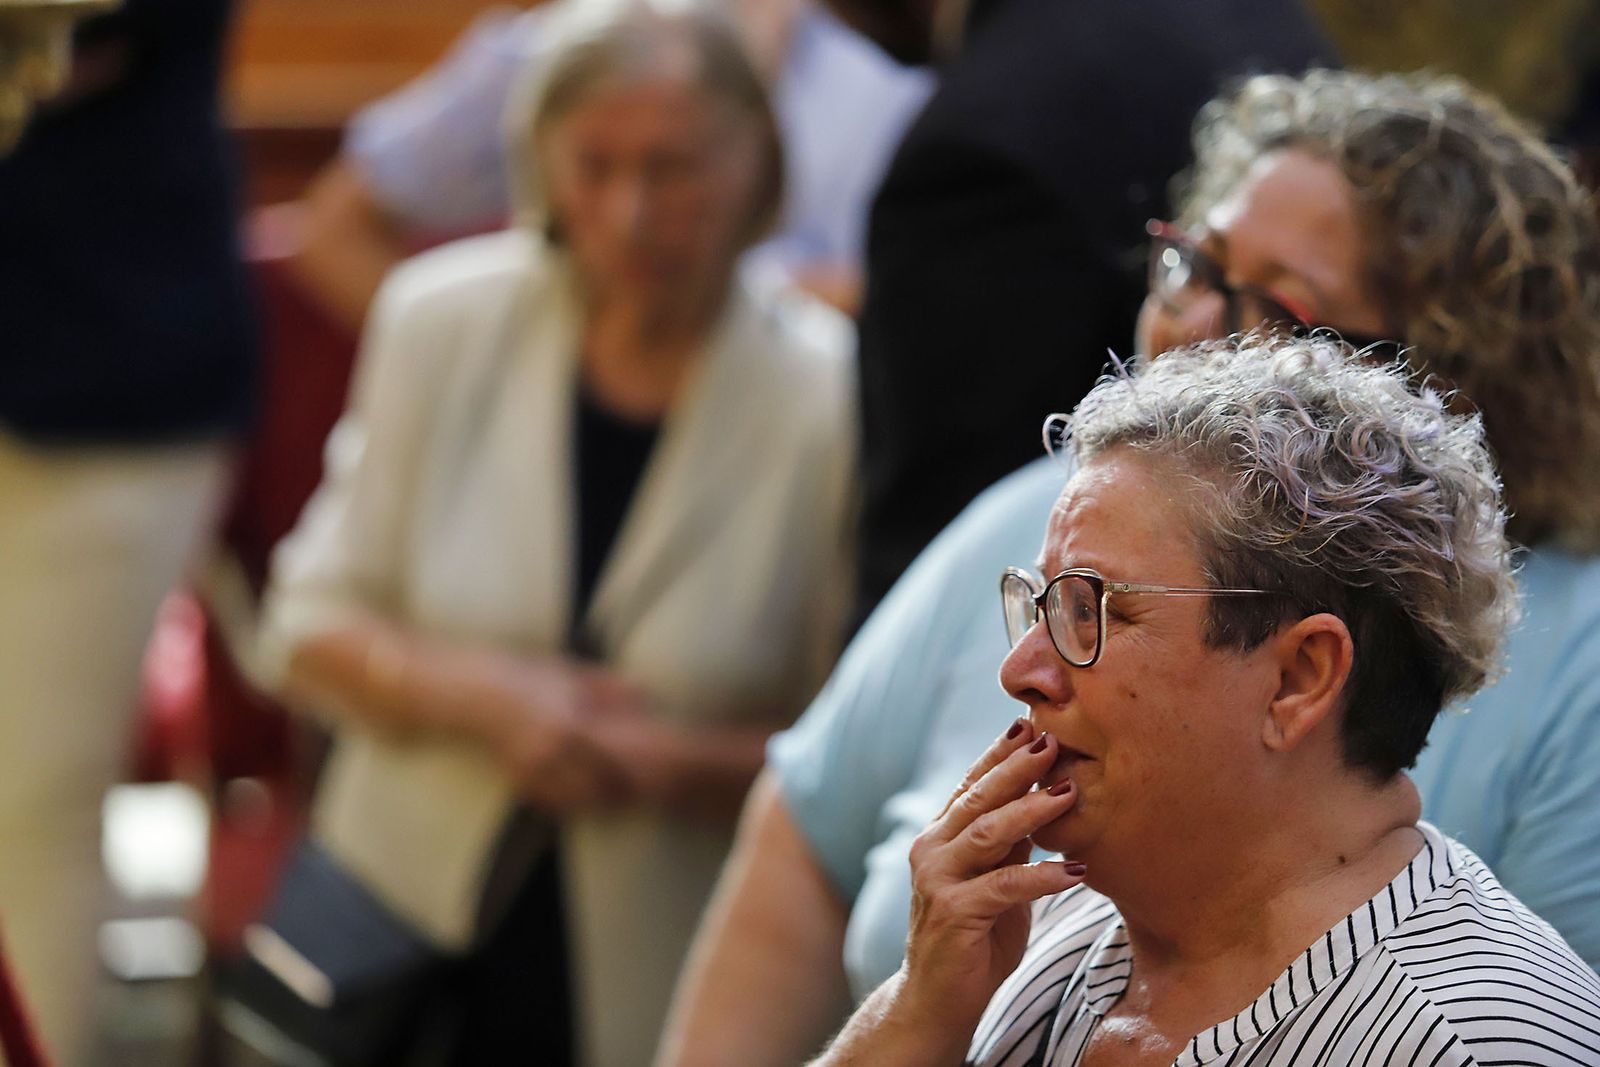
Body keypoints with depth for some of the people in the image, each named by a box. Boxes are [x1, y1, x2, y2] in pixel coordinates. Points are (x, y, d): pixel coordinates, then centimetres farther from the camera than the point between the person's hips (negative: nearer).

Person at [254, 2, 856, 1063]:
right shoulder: (441, 319, -1)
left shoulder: (829, 396, -10)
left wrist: (681, 765, -21)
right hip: (412, 903, 2)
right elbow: (312, 626, 6)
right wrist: (478, 697, -13)